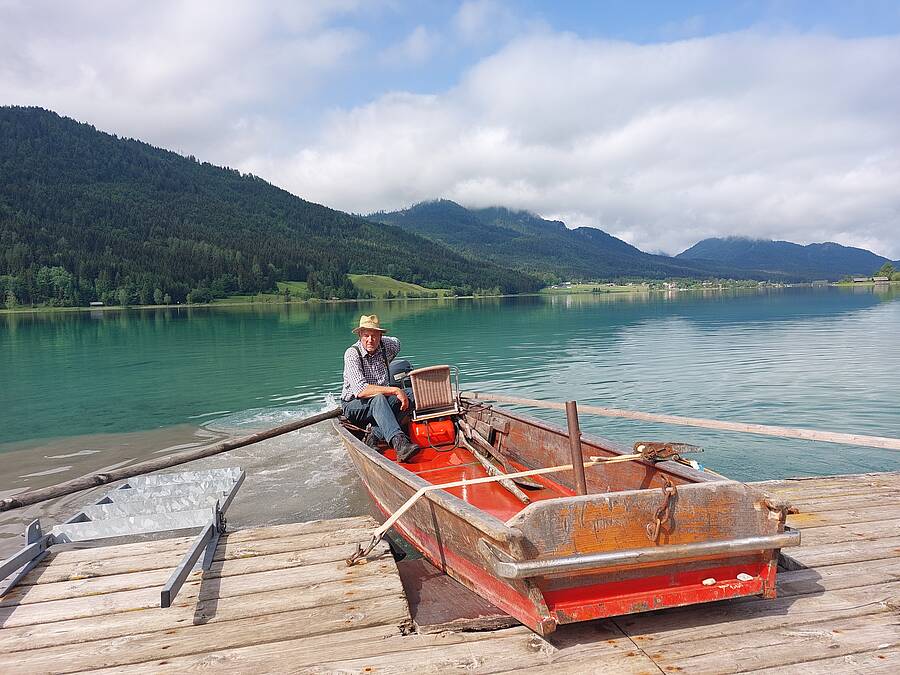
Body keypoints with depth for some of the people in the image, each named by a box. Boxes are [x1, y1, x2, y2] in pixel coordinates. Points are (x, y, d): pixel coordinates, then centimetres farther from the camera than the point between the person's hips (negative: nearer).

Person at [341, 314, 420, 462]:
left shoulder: (387, 346, -2)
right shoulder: (352, 354, -18)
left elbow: (397, 343, 27)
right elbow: (360, 391, -30)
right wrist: (394, 390, -34)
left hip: (381, 402, 6)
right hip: (354, 405, -6)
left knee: (410, 395, -21)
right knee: (378, 399, -37)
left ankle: (376, 435, -28)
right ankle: (399, 442, -56)